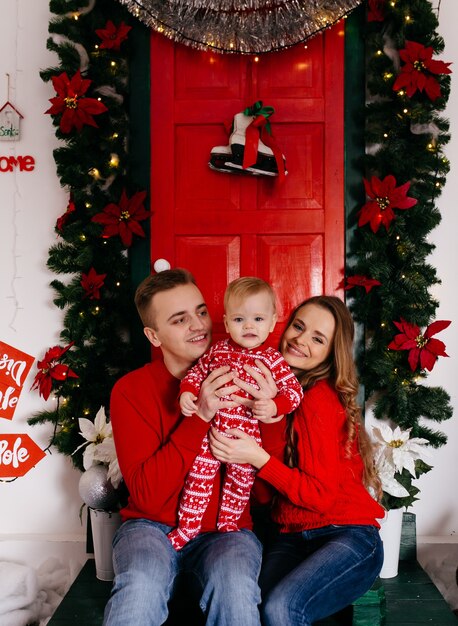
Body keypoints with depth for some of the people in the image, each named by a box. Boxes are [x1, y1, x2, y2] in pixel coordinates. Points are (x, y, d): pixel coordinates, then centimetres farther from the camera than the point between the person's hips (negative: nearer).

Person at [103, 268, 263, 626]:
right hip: (153, 525, -1)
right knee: (141, 587, -33)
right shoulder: (131, 390, -5)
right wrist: (199, 417, -24)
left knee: (236, 589, -31)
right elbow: (147, 494, -14)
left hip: (226, 529, 1)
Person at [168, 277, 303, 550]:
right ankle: (188, 527, 22)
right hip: (209, 429, 2)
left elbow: (294, 389, -7)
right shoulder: (218, 350, 2)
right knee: (198, 475, 6)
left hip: (247, 435, -1)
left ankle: (227, 524, 38)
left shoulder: (273, 359, -6)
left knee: (240, 481, 15)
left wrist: (273, 406, -24)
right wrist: (186, 392, -6)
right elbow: (197, 372, 12)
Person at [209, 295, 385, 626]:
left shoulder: (320, 398, -12)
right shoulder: (278, 386, 6)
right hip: (293, 538, 5)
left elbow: (321, 495, -12)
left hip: (347, 536, -4)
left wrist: (258, 458, -20)